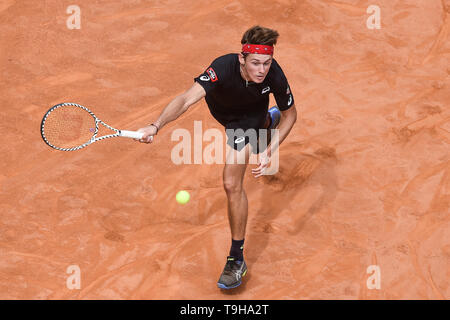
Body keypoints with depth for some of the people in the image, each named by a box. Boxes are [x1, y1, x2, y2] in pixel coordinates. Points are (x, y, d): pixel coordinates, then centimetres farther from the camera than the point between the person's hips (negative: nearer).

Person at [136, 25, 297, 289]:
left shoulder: (274, 75, -37)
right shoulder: (223, 68, -43)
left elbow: (290, 113, -19)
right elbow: (188, 99, -54)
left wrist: (268, 152, -29)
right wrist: (156, 126, -69)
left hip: (251, 113, -2)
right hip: (222, 108, 2)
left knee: (233, 183, -17)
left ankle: (237, 258, -8)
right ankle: (269, 120, 80)